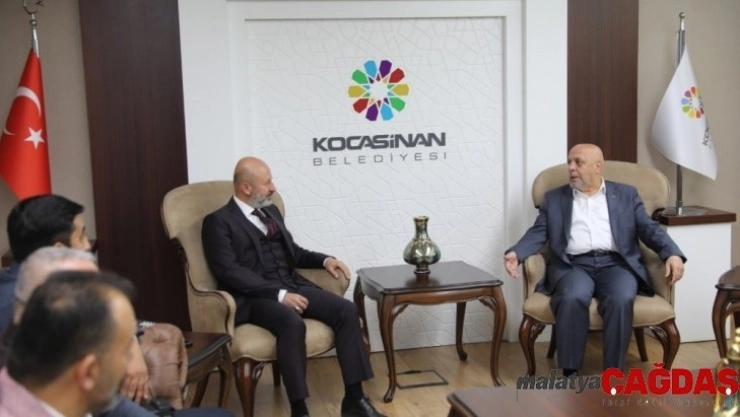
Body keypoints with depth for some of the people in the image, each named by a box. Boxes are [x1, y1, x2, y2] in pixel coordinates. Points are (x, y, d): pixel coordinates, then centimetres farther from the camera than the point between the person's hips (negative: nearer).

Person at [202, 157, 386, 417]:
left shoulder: (271, 211, 20)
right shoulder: (218, 221, -3)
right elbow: (230, 271, -15)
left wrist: (325, 260, 9)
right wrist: (279, 294, -22)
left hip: (291, 286, 7)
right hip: (254, 296, -7)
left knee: (347, 310, -15)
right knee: (293, 323, -37)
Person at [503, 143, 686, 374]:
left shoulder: (626, 194, 18)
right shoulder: (554, 198, 19)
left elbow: (649, 228, 9)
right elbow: (537, 233, 9)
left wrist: (672, 254, -10)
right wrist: (515, 253, -12)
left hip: (615, 264, 0)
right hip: (573, 265, 0)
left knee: (621, 299, -33)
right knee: (572, 298, -33)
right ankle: (570, 374, -23)